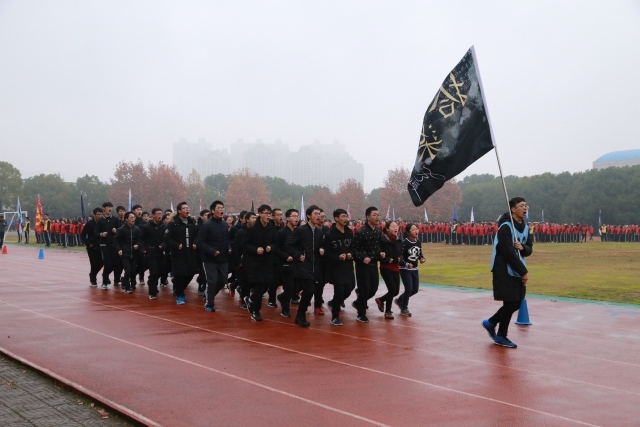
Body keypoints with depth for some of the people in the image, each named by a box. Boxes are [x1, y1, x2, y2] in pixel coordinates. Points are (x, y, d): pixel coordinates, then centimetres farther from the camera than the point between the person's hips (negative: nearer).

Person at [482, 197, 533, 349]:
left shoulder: (525, 227, 9)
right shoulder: (505, 227, -17)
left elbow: (529, 250, 10)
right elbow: (508, 252, -22)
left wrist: (522, 247, -14)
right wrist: (524, 272, -19)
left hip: (518, 271, 8)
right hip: (505, 271, -8)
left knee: (517, 303, 9)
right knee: (510, 303, -4)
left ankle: (490, 323, 28)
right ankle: (501, 336, 12)